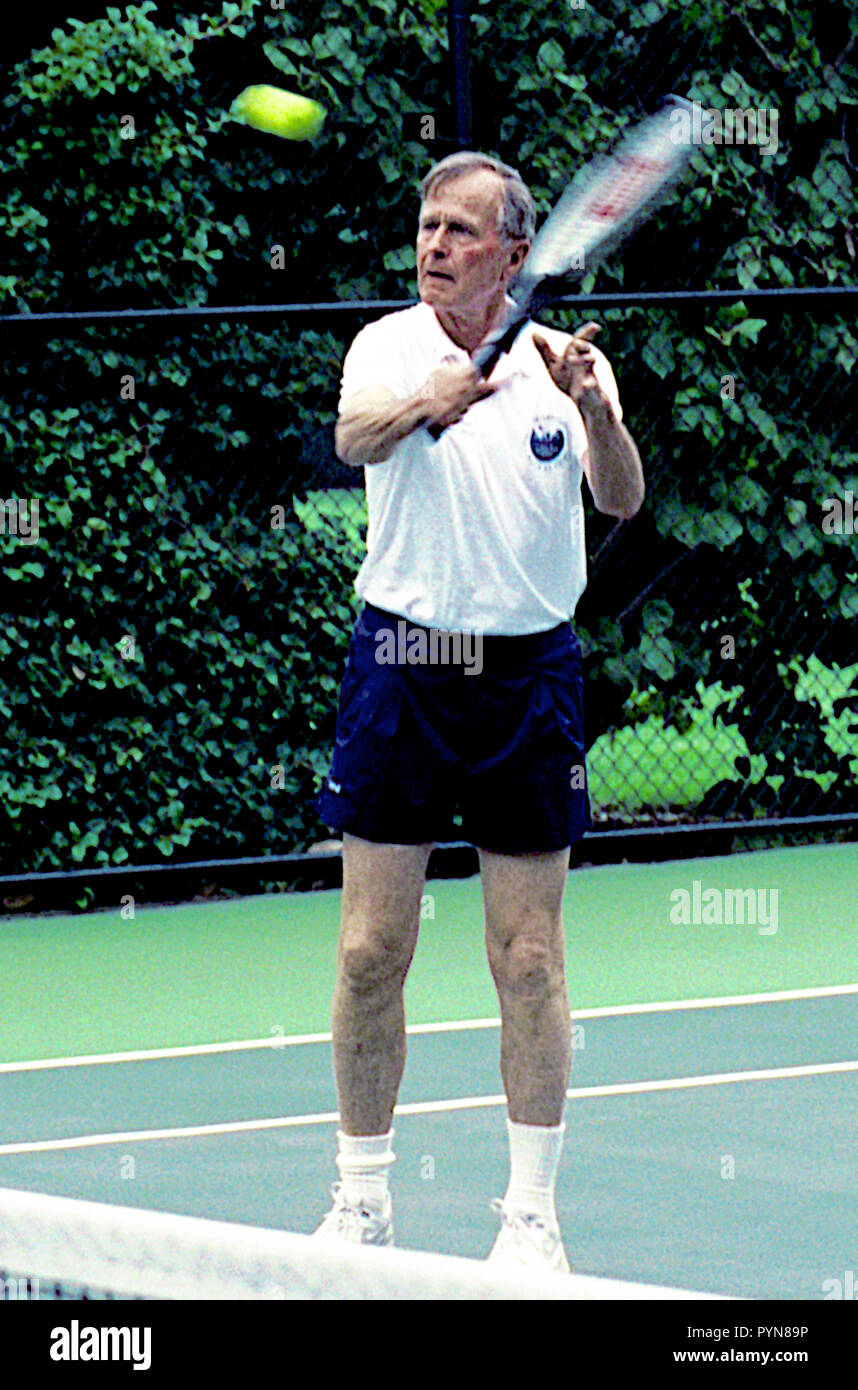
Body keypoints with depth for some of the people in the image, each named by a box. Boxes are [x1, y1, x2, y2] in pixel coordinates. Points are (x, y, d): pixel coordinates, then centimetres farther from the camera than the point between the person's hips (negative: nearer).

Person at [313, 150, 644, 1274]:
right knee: (371, 951, 1)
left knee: (529, 960, 1)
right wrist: (429, 401, -44)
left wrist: (595, 410, -35)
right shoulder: (390, 345, 0)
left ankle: (532, 1214, 9)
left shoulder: (566, 363, 1)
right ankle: (361, 1200, 13)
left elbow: (622, 500, -14)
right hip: (401, 667, 0)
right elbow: (353, 437, -22)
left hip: (528, 675, 0)